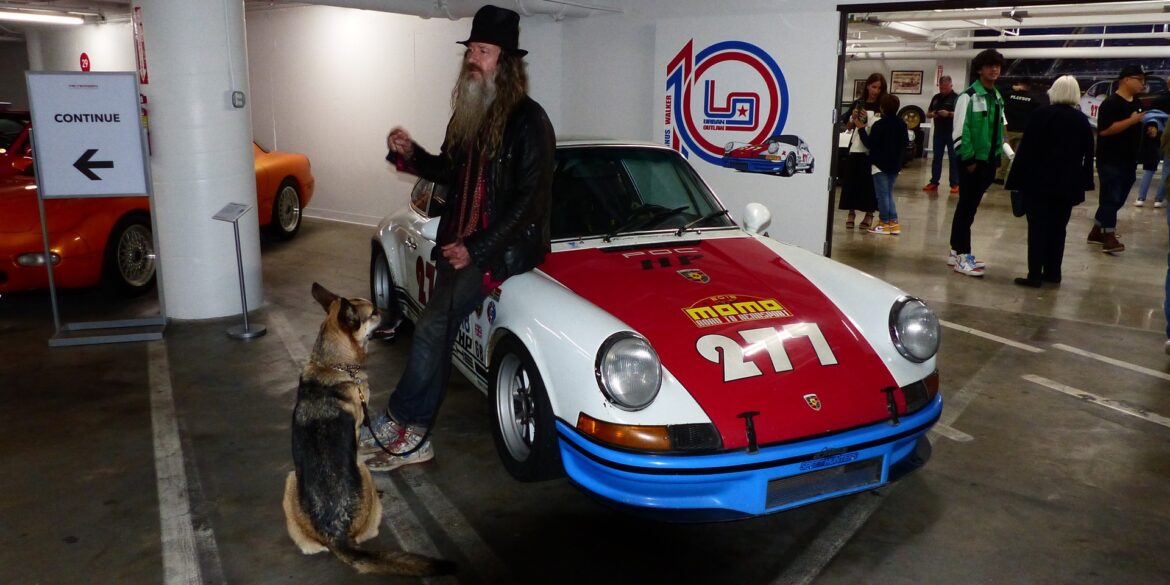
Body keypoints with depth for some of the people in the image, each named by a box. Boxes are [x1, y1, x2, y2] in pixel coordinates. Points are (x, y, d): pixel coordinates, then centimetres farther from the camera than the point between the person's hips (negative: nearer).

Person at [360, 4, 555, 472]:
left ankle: (398, 422, -1)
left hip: (503, 248, -7)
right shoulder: (468, 114, 10)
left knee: (432, 330, -15)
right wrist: (410, 154, 2)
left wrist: (477, 249, -19)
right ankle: (414, 438, 14)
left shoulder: (529, 121, -13)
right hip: (459, 242, 7)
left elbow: (532, 200, -16)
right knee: (439, 334, 6)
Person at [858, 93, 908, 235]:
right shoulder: (902, 124, 7)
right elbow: (906, 142, 14)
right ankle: (893, 223, 10)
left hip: (880, 164, -7)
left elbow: (869, 144, -14)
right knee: (889, 194, 14)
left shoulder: (879, 125, -15)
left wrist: (861, 129, -7)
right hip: (895, 165, 7)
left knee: (882, 194, -1)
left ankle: (885, 223, 2)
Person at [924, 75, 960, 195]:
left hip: (952, 132, -5)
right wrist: (932, 114, -5)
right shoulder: (936, 97, 13)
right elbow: (927, 113, 17)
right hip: (938, 132, 6)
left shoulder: (956, 97, -5)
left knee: (953, 158, -1)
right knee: (936, 158, 8)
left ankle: (955, 184, 1)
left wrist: (949, 114, -25)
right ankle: (934, 182, 13)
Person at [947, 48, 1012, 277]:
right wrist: (969, 159, -15)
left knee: (970, 206, 12)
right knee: (966, 206, -5)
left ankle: (957, 251, 19)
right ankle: (962, 256, -1)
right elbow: (960, 131, -14)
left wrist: (1004, 152, 9)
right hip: (971, 160, -7)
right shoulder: (968, 96, -10)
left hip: (988, 160, 7)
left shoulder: (998, 99, 15)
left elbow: (1000, 130, 20)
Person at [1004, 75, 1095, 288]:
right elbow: (1088, 156, 9)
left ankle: (1035, 275, -6)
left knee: (1037, 227, -3)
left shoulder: (1041, 114, -7)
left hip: (1039, 181, -4)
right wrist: (1083, 184, 14)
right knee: (1058, 228, 11)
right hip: (1067, 184, 4)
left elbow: (1026, 148, -10)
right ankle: (1052, 272, 15)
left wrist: (1017, 179, -8)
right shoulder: (1082, 120, 6)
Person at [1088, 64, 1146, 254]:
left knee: (1117, 200, 13)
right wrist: (1132, 120, -21)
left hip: (1129, 160, 9)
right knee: (1111, 199, -7)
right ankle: (1109, 238, -5)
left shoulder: (1137, 103, 14)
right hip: (1110, 161, -9)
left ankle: (1096, 232, 23)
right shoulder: (1111, 103, -13)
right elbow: (1104, 130, -23)